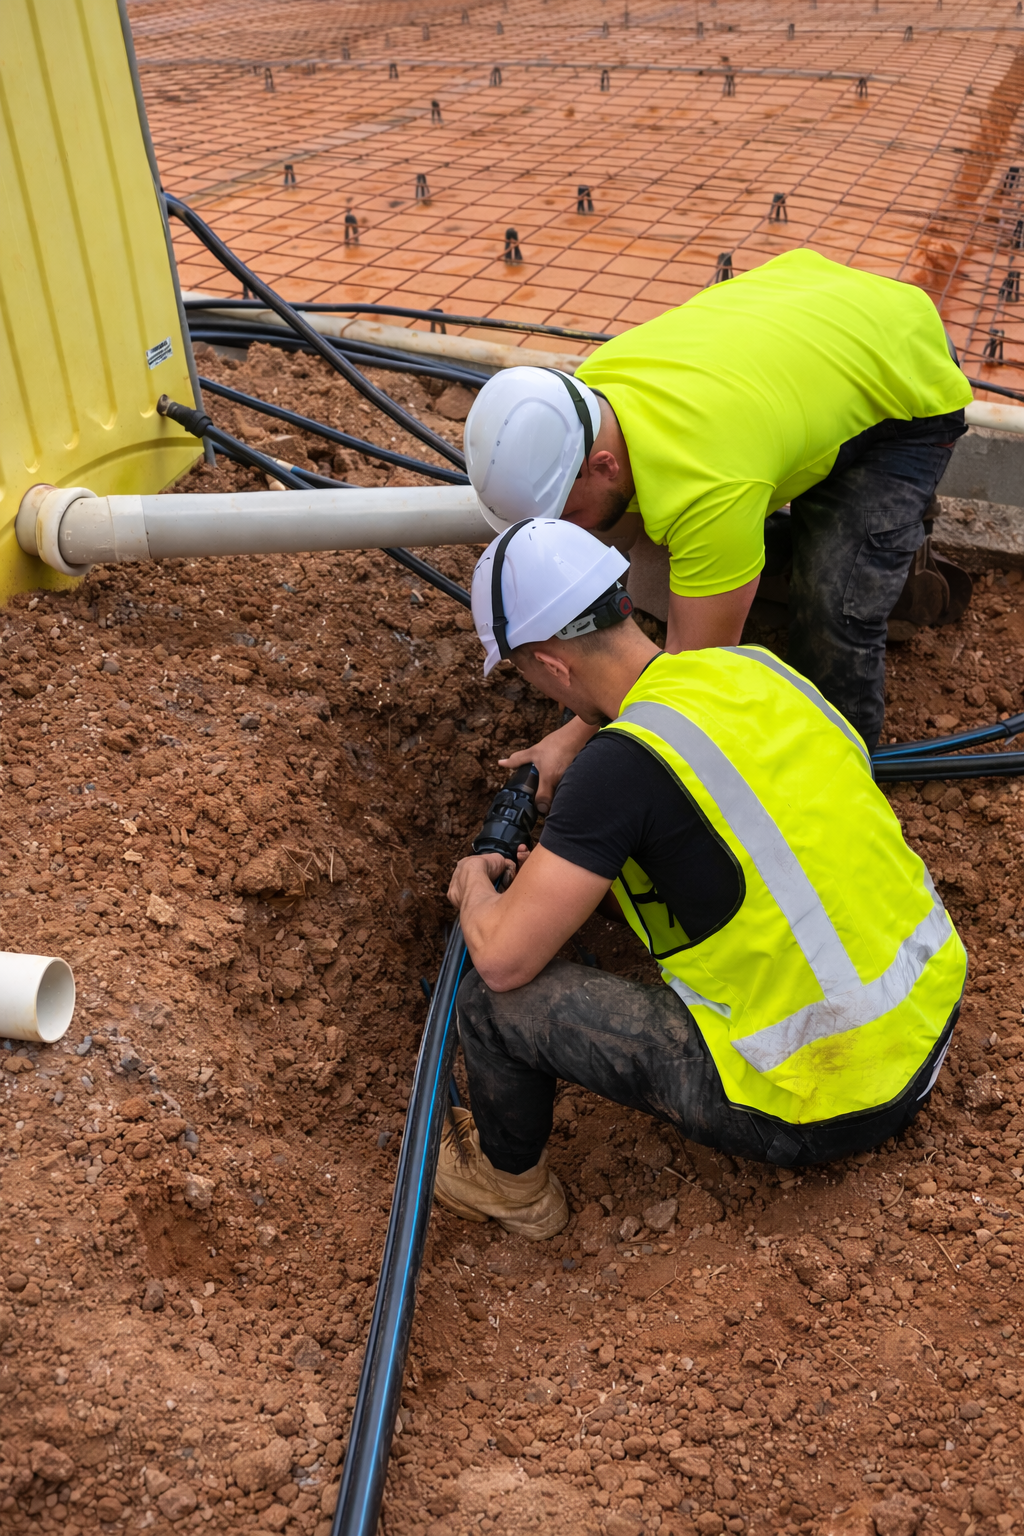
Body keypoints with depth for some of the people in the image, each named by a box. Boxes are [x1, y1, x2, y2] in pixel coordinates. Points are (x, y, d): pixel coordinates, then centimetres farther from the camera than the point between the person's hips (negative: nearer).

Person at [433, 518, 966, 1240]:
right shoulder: (755, 666, 1)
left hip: (818, 1108, -8)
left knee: (495, 995, -4)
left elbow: (504, 958, -19)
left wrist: (475, 886, 3)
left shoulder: (623, 762, -22)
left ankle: (510, 1182, 26)